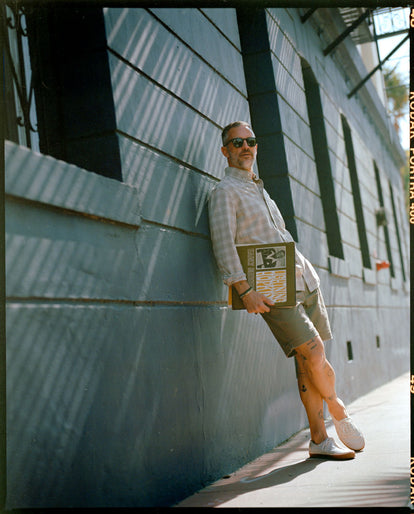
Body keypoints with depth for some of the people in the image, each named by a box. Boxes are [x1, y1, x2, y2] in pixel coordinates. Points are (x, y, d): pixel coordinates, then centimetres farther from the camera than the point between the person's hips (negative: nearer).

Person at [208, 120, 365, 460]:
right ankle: (338, 409, 10)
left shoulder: (261, 191, 25)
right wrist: (245, 291, -22)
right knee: (313, 352, -16)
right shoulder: (225, 192, -1)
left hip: (304, 279, 7)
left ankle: (319, 439, 13)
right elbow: (224, 244, -13)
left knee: (309, 362, 5)